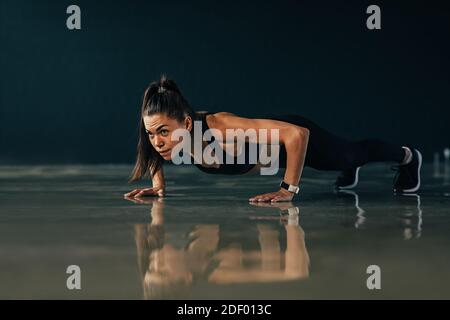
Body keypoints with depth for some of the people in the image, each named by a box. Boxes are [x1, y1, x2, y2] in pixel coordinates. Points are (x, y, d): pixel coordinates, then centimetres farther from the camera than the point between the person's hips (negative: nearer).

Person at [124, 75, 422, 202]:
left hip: (292, 135, -5)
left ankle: (406, 156, 58)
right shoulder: (169, 130, -28)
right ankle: (351, 172, 73)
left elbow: (297, 134, -46)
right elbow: (154, 152, -1)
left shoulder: (221, 128, -47)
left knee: (351, 154, 26)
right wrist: (158, 185, -14)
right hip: (263, 141, 5)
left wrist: (289, 189, -41)